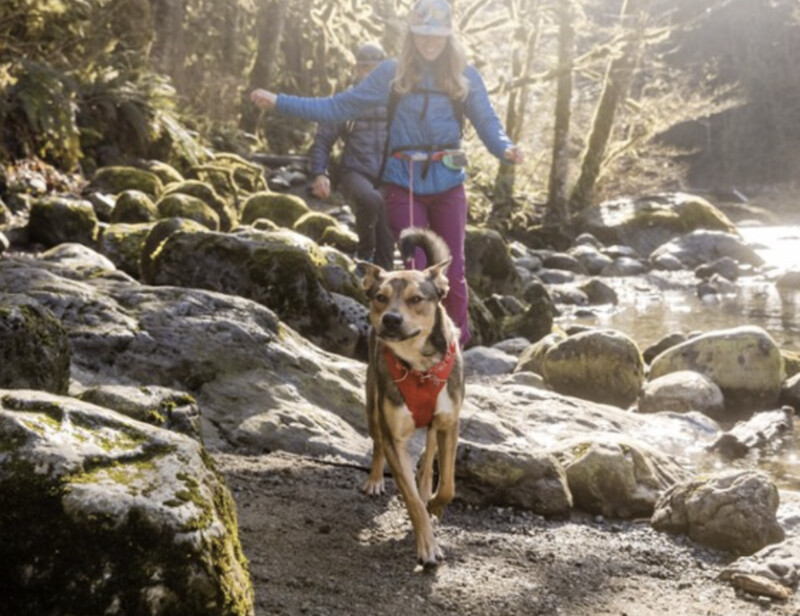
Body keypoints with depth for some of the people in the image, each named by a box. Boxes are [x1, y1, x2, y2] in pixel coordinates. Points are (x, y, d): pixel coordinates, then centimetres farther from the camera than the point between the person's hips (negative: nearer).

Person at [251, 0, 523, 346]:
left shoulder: (465, 77, 5)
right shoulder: (392, 73, 3)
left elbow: (488, 124, 1)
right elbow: (339, 107, 4)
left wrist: (507, 149, -22)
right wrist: (279, 102, -2)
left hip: (447, 184, 1)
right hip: (403, 183, -1)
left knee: (453, 273, 3)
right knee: (417, 271, -2)